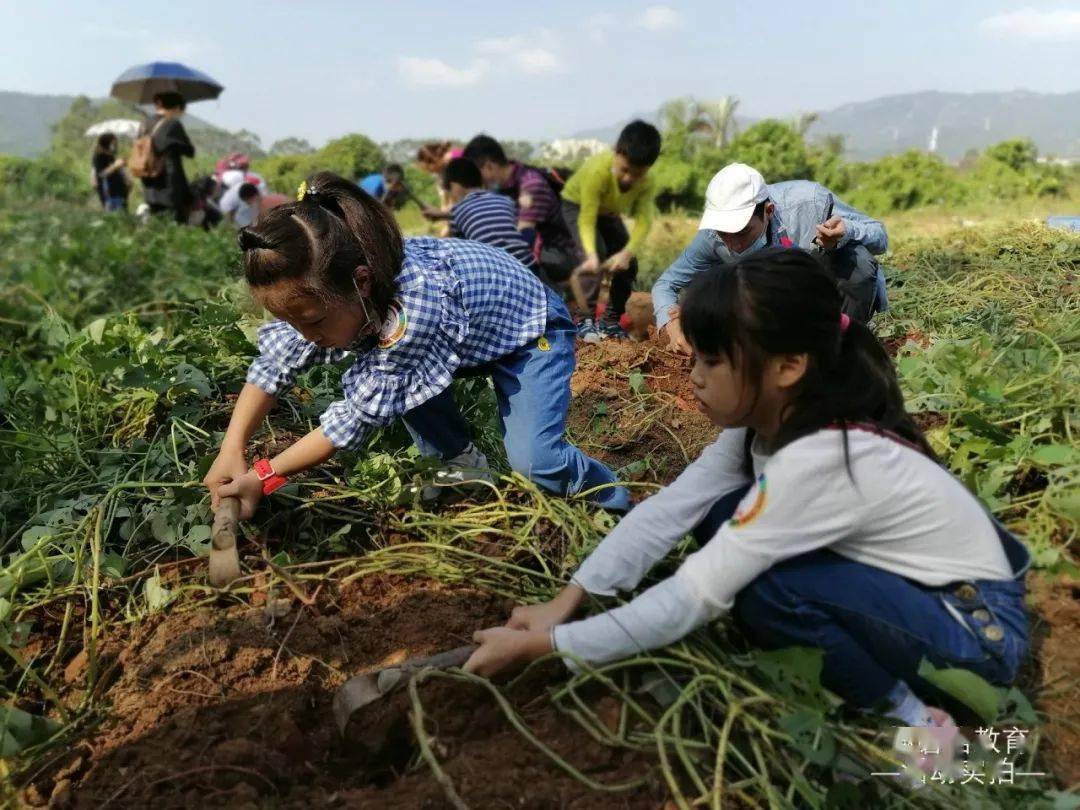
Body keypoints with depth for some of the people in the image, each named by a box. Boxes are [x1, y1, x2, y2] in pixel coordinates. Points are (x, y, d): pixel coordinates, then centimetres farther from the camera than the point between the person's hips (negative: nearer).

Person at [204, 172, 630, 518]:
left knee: (533, 460, -22)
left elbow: (362, 414, -35)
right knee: (388, 371, -17)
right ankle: (459, 461, 7)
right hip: (462, 335, 7)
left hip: (530, 327, -7)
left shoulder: (416, 306, -44)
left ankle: (618, 504, 9)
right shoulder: (326, 287, -23)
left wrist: (264, 476, -27)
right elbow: (275, 363, -11)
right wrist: (231, 451, -21)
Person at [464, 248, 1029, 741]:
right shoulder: (776, 415, -9)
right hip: (906, 584, 8)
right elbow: (666, 509, -10)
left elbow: (692, 599, -32)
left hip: (980, 626, -7)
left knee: (770, 594, -31)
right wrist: (563, 602, -16)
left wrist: (538, 644, -26)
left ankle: (908, 718, -5)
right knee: (720, 519, -7)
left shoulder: (819, 459, -34)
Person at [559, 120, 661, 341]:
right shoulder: (597, 171, -41)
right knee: (594, 257, -26)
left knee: (628, 265, -5)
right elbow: (587, 219, -41)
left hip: (609, 212, 4)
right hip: (577, 204, -4)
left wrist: (627, 253, -56)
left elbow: (644, 222, -37)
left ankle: (612, 319, 11)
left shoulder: (647, 184, -28)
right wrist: (591, 254, -58)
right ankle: (583, 318, -16)